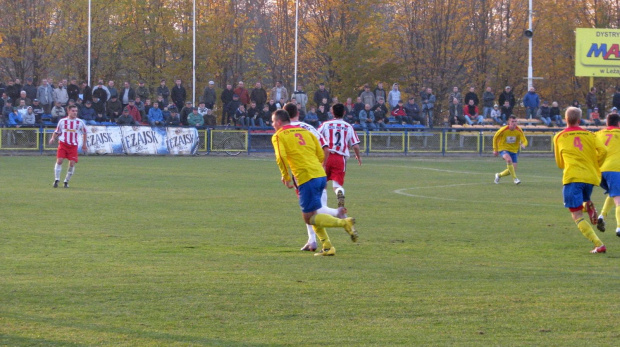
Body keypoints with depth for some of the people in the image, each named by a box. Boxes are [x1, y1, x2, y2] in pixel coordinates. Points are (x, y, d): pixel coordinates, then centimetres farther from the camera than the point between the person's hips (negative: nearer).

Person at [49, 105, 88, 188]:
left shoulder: (80, 122, 6)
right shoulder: (62, 121, 4)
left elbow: (84, 133, 21)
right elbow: (56, 132, 12)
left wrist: (84, 144, 21)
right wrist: (53, 138, -7)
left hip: (73, 146, 1)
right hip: (63, 144, -1)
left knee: (72, 163, -7)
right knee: (59, 160, -15)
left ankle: (66, 181, 10)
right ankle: (56, 179, -8)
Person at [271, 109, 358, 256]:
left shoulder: (278, 136, 3)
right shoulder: (305, 132, 21)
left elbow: (281, 157, -12)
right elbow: (321, 155, 17)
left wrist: (286, 177, -1)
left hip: (307, 178, -7)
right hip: (321, 175, 7)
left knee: (309, 218, -3)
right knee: (311, 216, 19)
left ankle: (345, 223, -18)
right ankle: (327, 247, 12)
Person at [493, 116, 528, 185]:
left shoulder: (519, 131, -10)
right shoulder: (503, 130, -16)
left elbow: (525, 141, -9)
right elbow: (495, 138, -1)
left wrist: (523, 145, -35)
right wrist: (495, 150, 1)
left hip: (514, 150, 4)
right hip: (504, 149, -4)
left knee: (512, 170, 0)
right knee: (509, 159, -36)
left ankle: (499, 175, 30)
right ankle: (515, 178, -25)